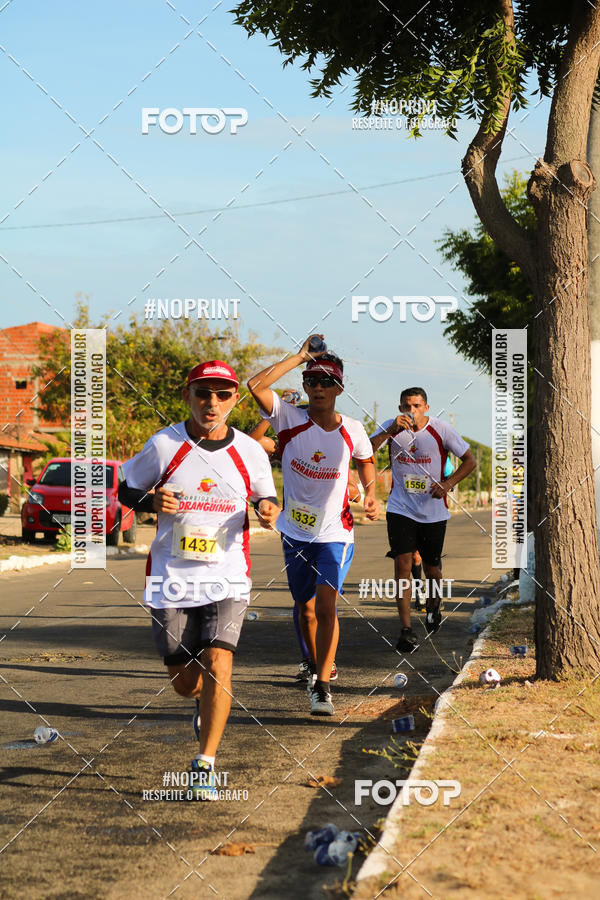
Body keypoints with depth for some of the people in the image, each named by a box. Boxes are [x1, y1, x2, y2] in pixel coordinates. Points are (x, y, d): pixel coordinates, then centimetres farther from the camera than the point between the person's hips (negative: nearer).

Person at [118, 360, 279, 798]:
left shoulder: (250, 451, 1)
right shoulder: (163, 445, -3)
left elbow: (267, 498, 15)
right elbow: (126, 490, 8)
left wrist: (270, 510, -9)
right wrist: (152, 501, -14)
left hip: (228, 577, 0)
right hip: (172, 577, 0)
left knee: (218, 665, -18)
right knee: (184, 680, 7)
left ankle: (206, 763, -6)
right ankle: (206, 704, 45)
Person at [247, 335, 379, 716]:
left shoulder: (352, 430, -2)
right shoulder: (291, 420, -7)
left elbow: (366, 460, 19)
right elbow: (256, 385, -22)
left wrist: (371, 495, 3)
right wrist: (299, 357, -18)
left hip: (336, 532, -1)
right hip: (296, 531, 2)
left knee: (326, 604, -17)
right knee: (306, 608, 14)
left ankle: (322, 687, -13)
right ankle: (318, 666, 38)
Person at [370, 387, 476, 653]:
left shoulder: (441, 429, -7)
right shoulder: (391, 427, -5)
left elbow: (470, 461, 0)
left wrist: (447, 483, -14)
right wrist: (389, 432, -29)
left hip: (433, 510, 0)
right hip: (400, 508, 0)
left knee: (432, 567, 10)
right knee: (402, 564, -12)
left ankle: (433, 605, 43)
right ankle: (406, 629, -9)